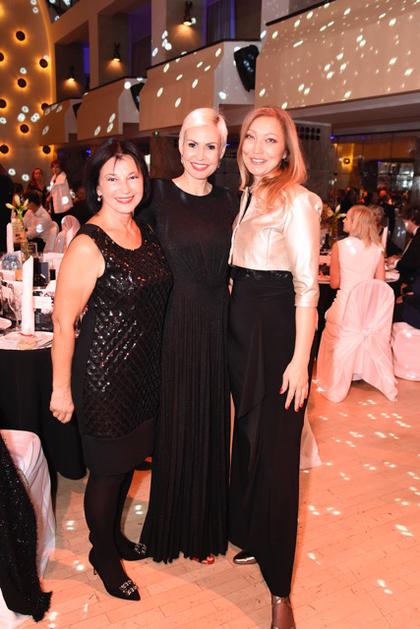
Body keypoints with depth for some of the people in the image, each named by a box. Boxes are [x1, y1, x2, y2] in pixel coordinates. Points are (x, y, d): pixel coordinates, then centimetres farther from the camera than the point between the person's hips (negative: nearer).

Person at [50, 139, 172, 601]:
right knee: (108, 469, 10)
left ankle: (114, 536, 46)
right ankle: (103, 555, 35)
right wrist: (61, 389, -14)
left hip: (145, 369, 7)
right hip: (104, 373, -7)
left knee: (129, 459, 21)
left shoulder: (145, 232, 5)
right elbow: (63, 323, -17)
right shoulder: (88, 245, -19)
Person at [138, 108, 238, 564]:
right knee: (173, 428, 8)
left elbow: (229, 268, 11)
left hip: (217, 327, 3)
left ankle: (205, 529, 32)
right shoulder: (158, 193, -3)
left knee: (211, 427, 12)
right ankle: (169, 529, 30)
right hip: (173, 326, -3)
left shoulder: (229, 202, 7)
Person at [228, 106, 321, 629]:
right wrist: (234, 322, 9)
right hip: (240, 322, 8)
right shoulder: (246, 195, 11)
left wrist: (300, 360, -19)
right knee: (247, 438, 19)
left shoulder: (297, 200, -12)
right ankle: (252, 538, 41)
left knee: (274, 452, 0)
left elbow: (307, 285, -16)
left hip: (277, 328, -7)